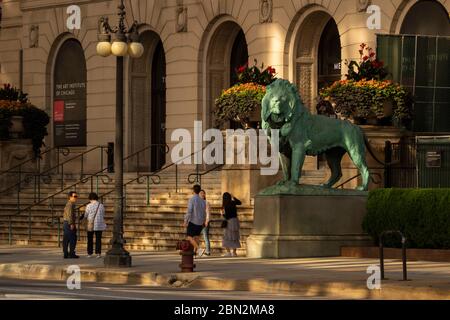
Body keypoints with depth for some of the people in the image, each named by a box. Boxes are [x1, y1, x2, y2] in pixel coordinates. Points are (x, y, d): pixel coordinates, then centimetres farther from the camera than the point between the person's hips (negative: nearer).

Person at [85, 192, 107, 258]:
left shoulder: (89, 206, -8)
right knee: (98, 240, 5)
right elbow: (103, 216, 10)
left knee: (90, 240, 9)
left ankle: (89, 253, 9)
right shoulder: (101, 206, 0)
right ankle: (98, 253, -2)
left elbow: (86, 216, 1)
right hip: (99, 225, 2)